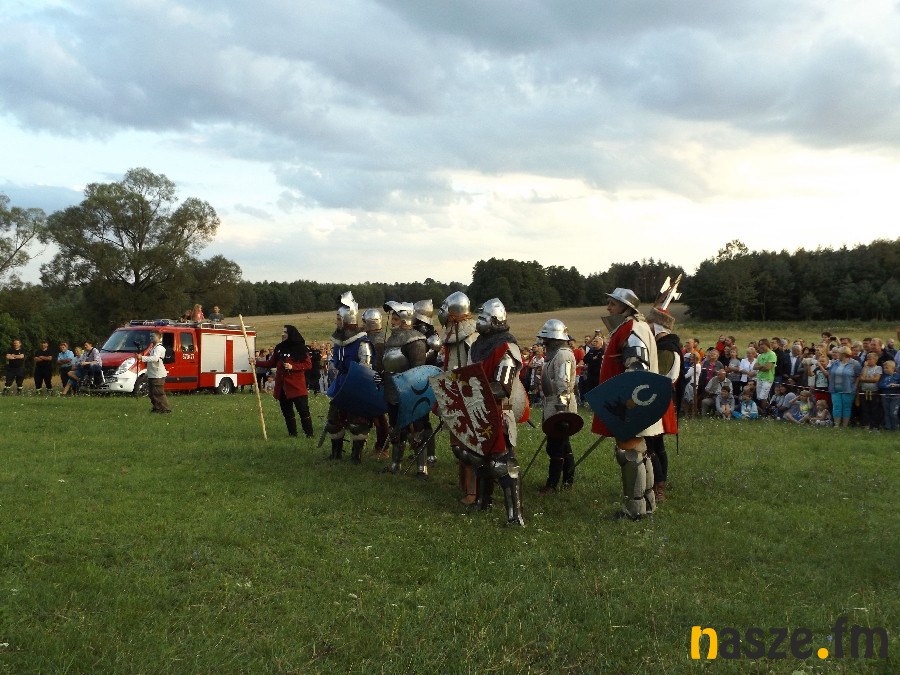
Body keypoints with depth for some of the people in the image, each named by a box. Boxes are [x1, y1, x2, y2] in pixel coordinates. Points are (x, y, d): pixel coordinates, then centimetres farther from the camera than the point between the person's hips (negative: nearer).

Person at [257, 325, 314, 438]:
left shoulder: (300, 348, -4)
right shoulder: (279, 348, 10)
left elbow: (308, 365, -7)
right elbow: (271, 363, 15)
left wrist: (292, 367, -16)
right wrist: (257, 362, 3)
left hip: (297, 386, -6)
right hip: (282, 386, 6)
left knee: (303, 410, -9)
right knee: (287, 411, 11)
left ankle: (309, 434, -6)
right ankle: (292, 434, 20)